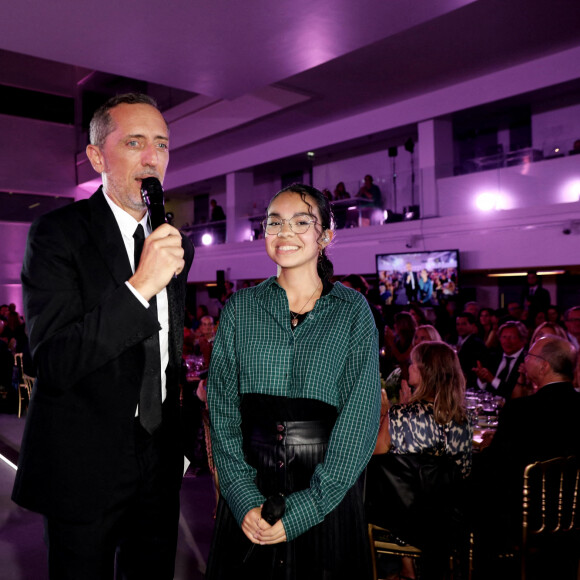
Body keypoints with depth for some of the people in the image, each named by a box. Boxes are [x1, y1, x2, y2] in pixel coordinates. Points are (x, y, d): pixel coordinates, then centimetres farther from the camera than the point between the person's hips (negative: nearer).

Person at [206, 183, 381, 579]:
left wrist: (303, 509, -15)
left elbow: (361, 418, -9)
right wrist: (244, 498, -13)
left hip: (327, 499, -1)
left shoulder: (352, 310, -4)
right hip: (247, 498, 2)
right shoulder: (240, 308, 2)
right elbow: (222, 408, -1)